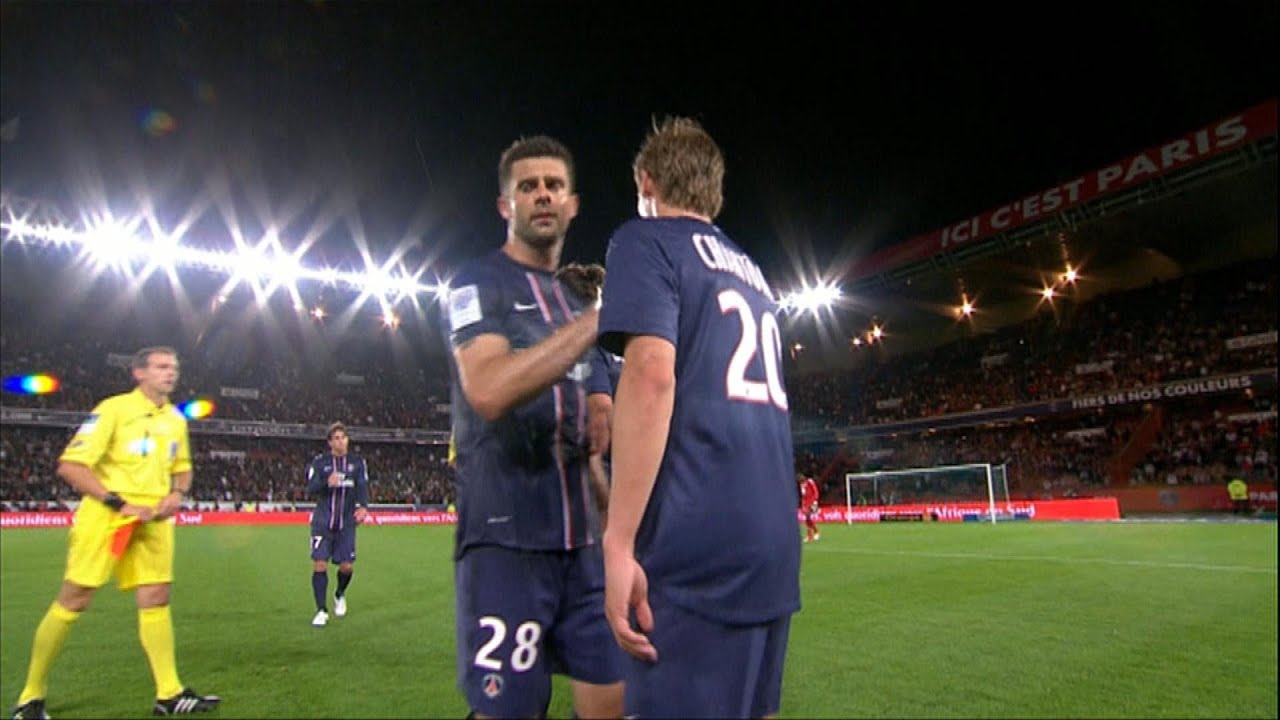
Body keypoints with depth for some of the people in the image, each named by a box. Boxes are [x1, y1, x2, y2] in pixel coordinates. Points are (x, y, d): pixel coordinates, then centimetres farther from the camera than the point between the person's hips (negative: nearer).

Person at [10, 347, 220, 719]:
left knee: (156, 599, 2)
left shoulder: (176, 419, 11)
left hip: (153, 521, 5)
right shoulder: (114, 408, -9)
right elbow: (69, 466, -13)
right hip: (104, 518, -5)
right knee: (72, 600, 1)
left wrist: (178, 494, 3)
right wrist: (118, 502, -18)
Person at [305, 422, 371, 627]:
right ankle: (321, 611, 6)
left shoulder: (358, 462, 5)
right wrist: (327, 483, -28)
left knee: (347, 566, 1)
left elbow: (363, 487, -2)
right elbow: (310, 489, -6)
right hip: (322, 523, -1)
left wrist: (363, 506, -22)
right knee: (319, 564, -8)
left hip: (346, 523, 1)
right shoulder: (319, 461, 1)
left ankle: (339, 595, 33)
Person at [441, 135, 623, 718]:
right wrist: (600, 316, -24)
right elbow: (490, 391, -23)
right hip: (506, 538, -7)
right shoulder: (479, 283, -3)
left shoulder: (573, 303, 18)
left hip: (580, 539, 7)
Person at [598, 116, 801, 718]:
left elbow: (652, 375, -16)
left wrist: (619, 543, -17)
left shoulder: (646, 241, -1)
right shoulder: (750, 271, 22)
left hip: (697, 551, -8)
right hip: (773, 548, 8)